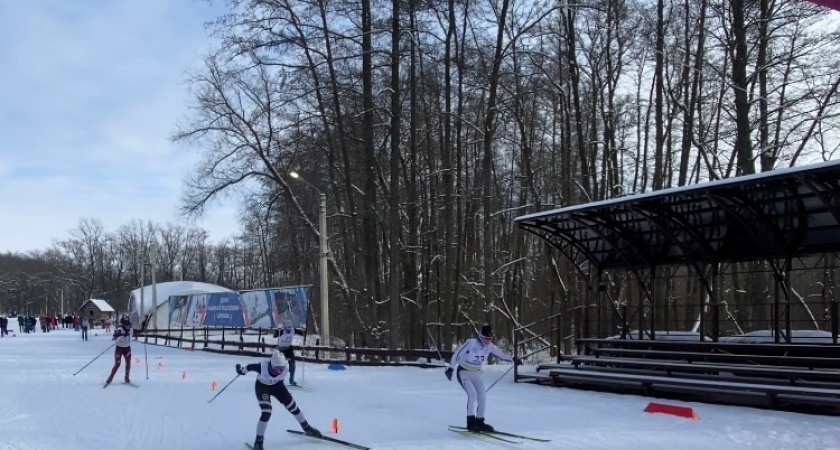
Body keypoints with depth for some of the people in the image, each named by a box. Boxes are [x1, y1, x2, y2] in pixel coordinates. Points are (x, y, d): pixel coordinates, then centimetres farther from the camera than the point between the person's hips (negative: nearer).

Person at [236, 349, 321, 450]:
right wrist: (241, 370, 0)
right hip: (262, 386, -4)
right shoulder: (262, 366, -40)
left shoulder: (284, 369, -29)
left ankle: (306, 427, 30)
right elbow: (250, 367, -18)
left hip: (276, 385, 4)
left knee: (292, 405, 8)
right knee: (267, 412, -19)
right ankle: (258, 440, -3)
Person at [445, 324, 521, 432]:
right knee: (472, 394, -24)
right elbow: (457, 354, -20)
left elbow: (500, 354, 15)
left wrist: (512, 359, 21)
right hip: (464, 372, -6)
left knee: (481, 397, 2)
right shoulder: (471, 343, -21)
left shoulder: (489, 346, -3)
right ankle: (471, 422, -20)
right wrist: (450, 368, -24)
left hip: (476, 374, 6)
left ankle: (479, 422, 18)